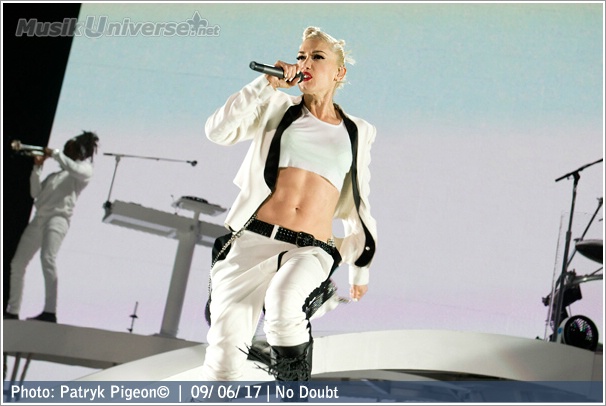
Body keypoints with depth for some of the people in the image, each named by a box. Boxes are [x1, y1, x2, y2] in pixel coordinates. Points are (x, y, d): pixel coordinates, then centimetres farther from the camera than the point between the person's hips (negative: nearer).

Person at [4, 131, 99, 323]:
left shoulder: (85, 168, 11)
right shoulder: (55, 174, 29)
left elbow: (73, 168, -13)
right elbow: (35, 193, 21)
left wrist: (54, 153, -4)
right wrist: (37, 168, 12)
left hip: (58, 217, -8)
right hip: (39, 217, 8)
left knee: (47, 258, -29)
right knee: (17, 264, 6)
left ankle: (50, 311, -35)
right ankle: (12, 311, 14)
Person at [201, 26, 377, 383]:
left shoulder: (356, 133, 16)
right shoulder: (280, 108, 14)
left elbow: (358, 206, 22)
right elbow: (219, 130, -1)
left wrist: (360, 269, 25)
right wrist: (267, 84, -2)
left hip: (312, 249, 0)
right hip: (255, 238, 1)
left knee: (282, 299, -35)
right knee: (225, 342, -16)